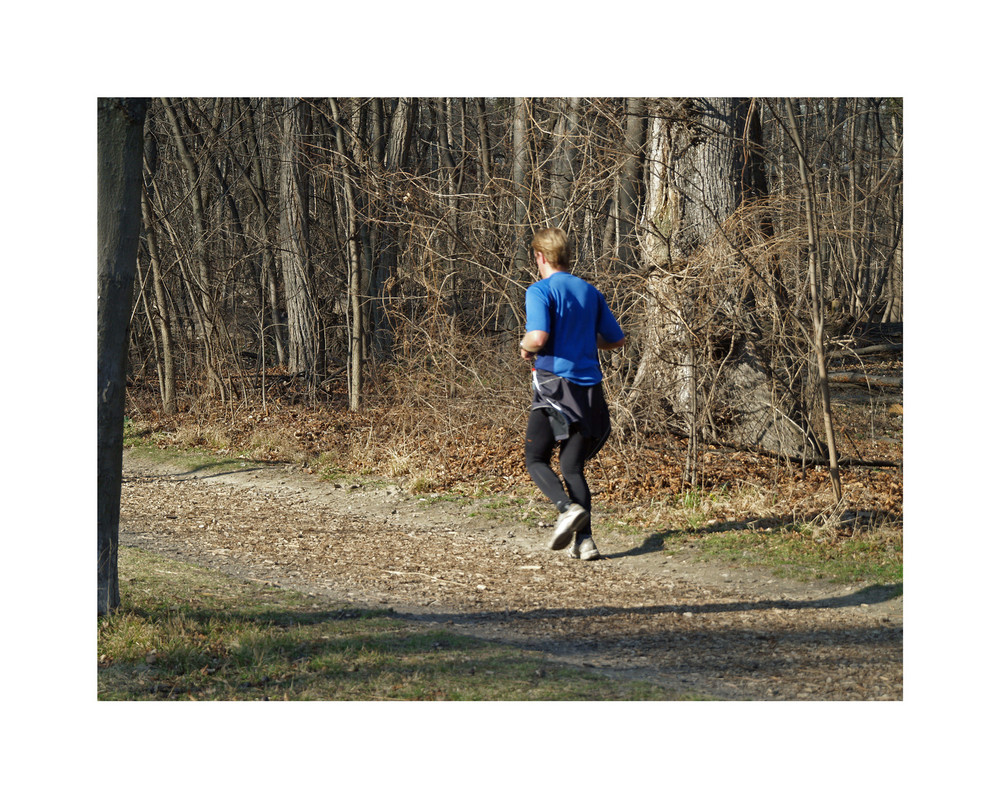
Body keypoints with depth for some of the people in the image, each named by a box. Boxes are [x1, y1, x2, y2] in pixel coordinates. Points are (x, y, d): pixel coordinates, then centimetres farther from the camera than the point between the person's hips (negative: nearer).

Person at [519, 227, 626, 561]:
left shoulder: (540, 291, -6)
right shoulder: (590, 292, 13)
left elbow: (538, 337, -22)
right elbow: (616, 339, 18)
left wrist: (526, 347, 0)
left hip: (554, 386, -6)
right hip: (589, 389, 6)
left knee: (536, 460, 5)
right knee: (573, 467, 9)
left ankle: (568, 508, -21)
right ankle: (584, 540, -4)